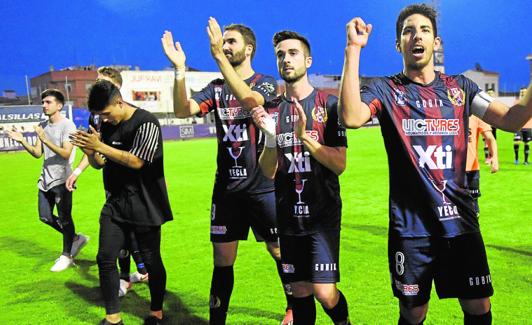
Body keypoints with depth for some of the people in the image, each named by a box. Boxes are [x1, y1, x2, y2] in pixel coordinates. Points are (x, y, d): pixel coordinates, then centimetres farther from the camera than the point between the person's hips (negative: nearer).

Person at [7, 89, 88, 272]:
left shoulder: (67, 125, -11)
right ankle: (75, 239, 28)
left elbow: (66, 154, -20)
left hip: (61, 180, -8)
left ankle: (66, 255, 15)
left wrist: (45, 139, -27)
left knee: (64, 218, 0)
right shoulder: (42, 126, 10)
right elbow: (37, 153, 10)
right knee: (45, 217, 12)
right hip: (46, 179, 8)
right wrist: (22, 141, -4)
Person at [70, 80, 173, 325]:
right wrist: (90, 151, -9)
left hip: (144, 206, -6)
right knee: (105, 259, 4)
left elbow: (136, 161, -19)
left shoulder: (146, 122, -13)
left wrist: (100, 146, -21)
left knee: (151, 260, 4)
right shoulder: (106, 124, 7)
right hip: (115, 204, 6)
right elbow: (99, 163, 13)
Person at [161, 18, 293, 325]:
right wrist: (180, 68, -22)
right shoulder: (216, 88, 8)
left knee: (280, 253, 9)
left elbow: (251, 101, -28)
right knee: (222, 259, 7)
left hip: (263, 187, -3)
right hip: (227, 188, 3)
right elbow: (182, 110, -9)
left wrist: (219, 56, -32)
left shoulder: (266, 83, -3)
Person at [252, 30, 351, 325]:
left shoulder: (328, 104, -5)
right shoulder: (272, 110, 5)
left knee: (324, 293, -7)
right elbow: (268, 173, 2)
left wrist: (304, 136, -22)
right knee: (299, 292, 10)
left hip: (323, 214, -3)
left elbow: (339, 164, -10)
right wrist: (270, 136, -15)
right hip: (289, 215, 3)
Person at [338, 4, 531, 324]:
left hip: (461, 221, 3)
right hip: (411, 226, -3)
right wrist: (354, 48, -24)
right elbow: (351, 117, -23)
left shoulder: (459, 87, 9)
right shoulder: (385, 89, -3)